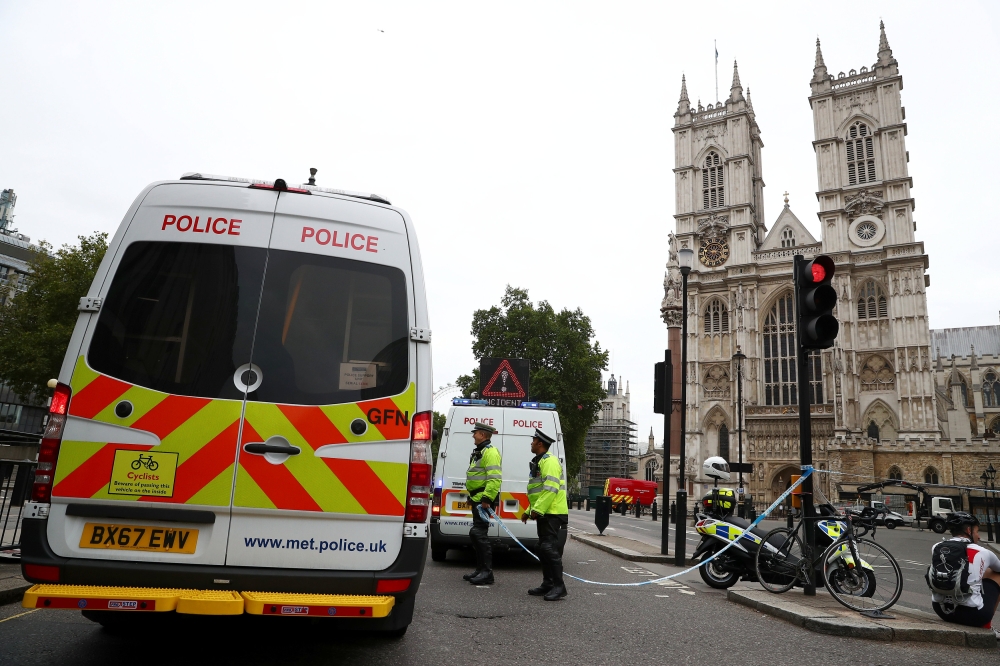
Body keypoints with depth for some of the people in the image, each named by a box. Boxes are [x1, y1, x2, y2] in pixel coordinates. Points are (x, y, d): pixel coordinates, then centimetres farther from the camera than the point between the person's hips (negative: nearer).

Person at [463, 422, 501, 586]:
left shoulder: (490, 452, -14)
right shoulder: (478, 452, 20)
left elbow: (495, 479, -24)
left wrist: (487, 498, -28)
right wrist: (471, 496, 25)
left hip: (484, 500, -11)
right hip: (477, 499, 11)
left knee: (478, 533, -13)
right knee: (478, 534, 14)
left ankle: (487, 572, -10)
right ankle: (480, 569, 22)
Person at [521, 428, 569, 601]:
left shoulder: (549, 461, -13)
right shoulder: (538, 462, 20)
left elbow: (551, 489, -23)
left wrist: (537, 509, -23)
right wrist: (529, 511, 22)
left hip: (553, 514, -11)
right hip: (543, 514, 11)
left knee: (550, 549, -11)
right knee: (543, 550, 12)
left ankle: (558, 586, -5)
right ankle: (547, 584, 18)